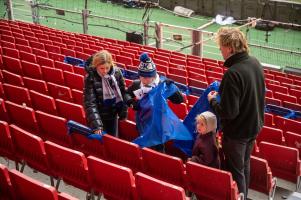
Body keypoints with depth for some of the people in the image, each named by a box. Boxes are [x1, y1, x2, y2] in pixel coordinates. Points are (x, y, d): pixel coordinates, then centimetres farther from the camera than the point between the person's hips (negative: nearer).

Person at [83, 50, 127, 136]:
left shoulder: (116, 72, -10)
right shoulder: (90, 78, -21)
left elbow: (122, 92, 3)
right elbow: (90, 103, -25)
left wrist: (124, 111, 3)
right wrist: (96, 124, -31)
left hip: (113, 114, 4)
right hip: (99, 115, -3)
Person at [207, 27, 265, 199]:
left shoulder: (233, 73, -31)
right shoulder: (255, 63, -5)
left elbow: (228, 112, -29)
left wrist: (212, 101, -11)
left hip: (237, 131, -8)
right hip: (254, 126, 8)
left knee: (235, 171, 11)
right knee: (245, 165, 27)